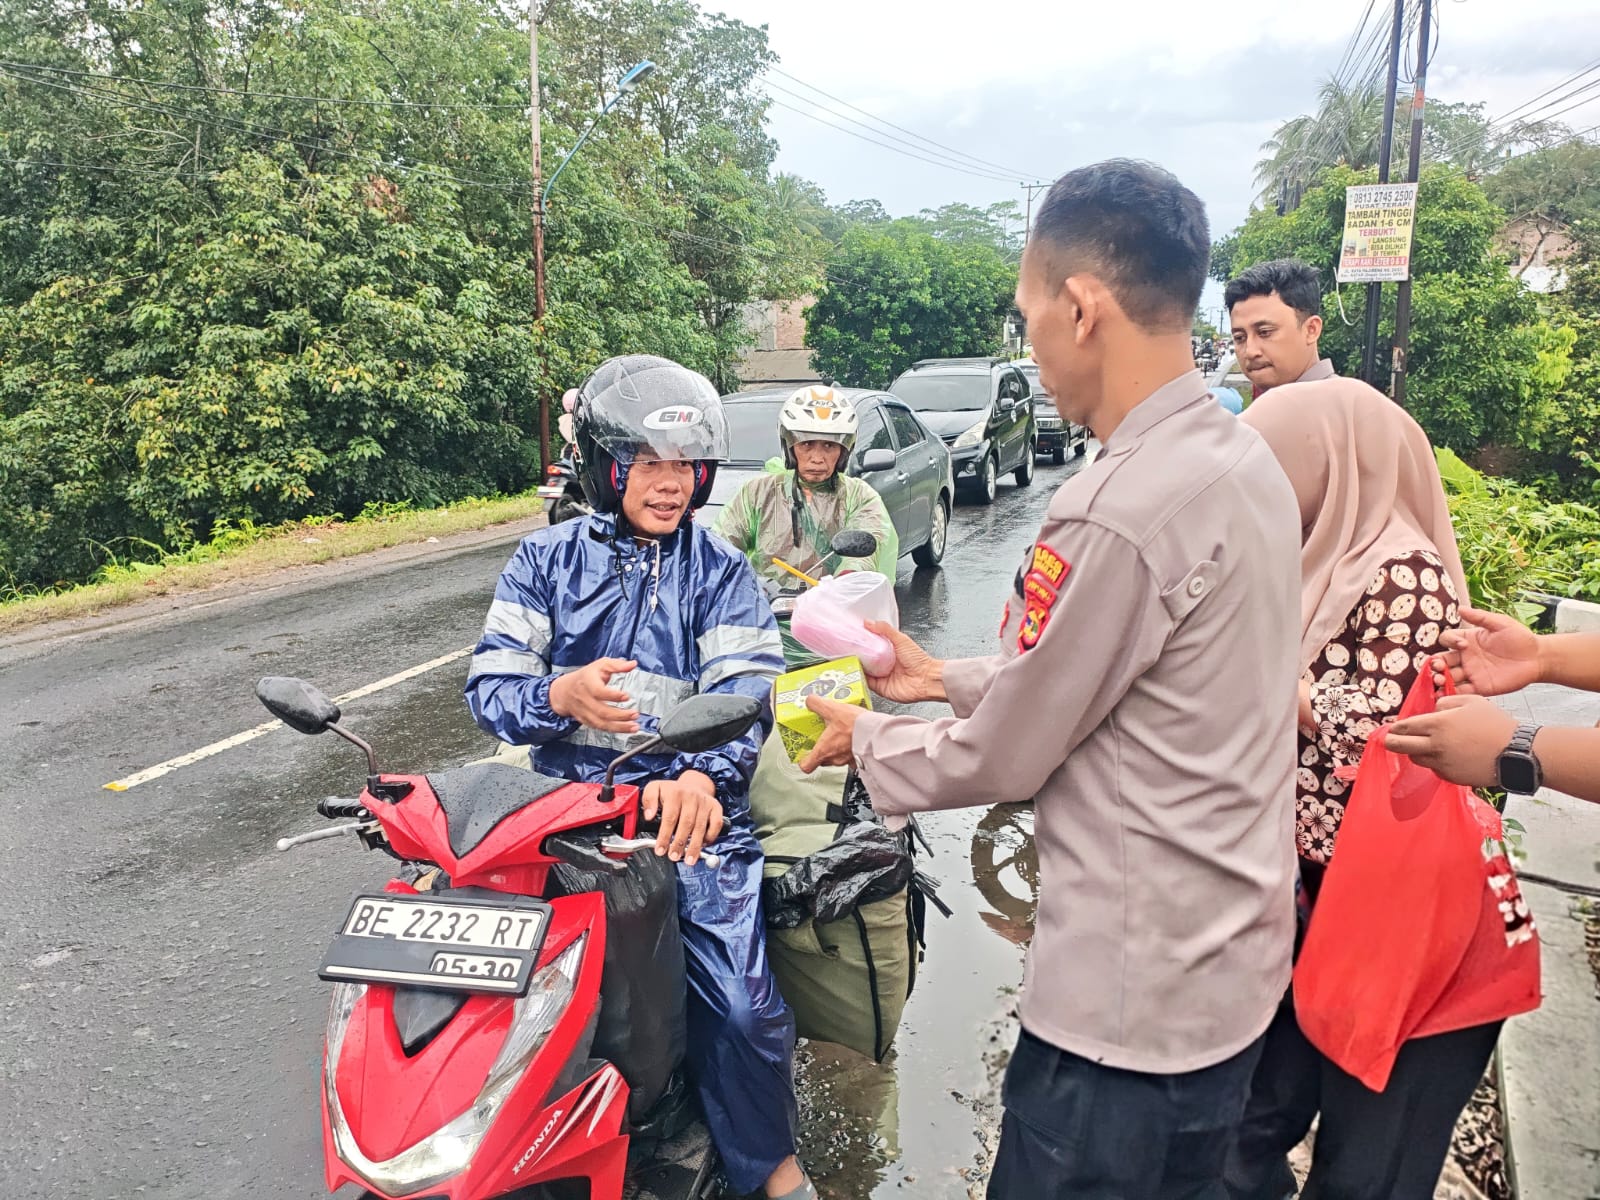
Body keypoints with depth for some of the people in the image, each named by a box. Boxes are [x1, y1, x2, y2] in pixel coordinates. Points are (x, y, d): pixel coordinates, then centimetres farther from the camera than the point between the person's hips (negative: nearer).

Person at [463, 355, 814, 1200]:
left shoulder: (720, 573, 5)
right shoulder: (545, 560, 7)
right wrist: (561, 696, -21)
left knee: (739, 998, -12)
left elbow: (747, 690, -8)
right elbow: (489, 685, 2)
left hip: (686, 805, -1)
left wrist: (700, 775, -29)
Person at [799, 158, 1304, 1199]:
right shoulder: (1249, 461, 3)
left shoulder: (1122, 511, -27)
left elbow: (1000, 759, -17)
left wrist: (867, 739, 1)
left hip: (1131, 1001, -9)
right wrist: (947, 678, 15)